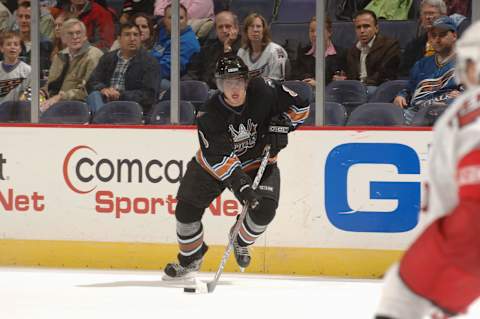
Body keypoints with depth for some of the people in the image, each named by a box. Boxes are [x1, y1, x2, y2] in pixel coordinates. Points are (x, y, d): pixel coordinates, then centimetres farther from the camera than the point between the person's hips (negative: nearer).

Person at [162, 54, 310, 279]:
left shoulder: (263, 91, -23)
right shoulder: (210, 115, -28)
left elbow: (299, 106, -9)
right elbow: (219, 159, -33)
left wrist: (281, 126, -23)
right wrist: (241, 185, -43)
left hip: (258, 161, 0)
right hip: (214, 165, 0)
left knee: (264, 208, -20)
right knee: (187, 208, -4)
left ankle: (241, 243, 13)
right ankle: (190, 258, 22)